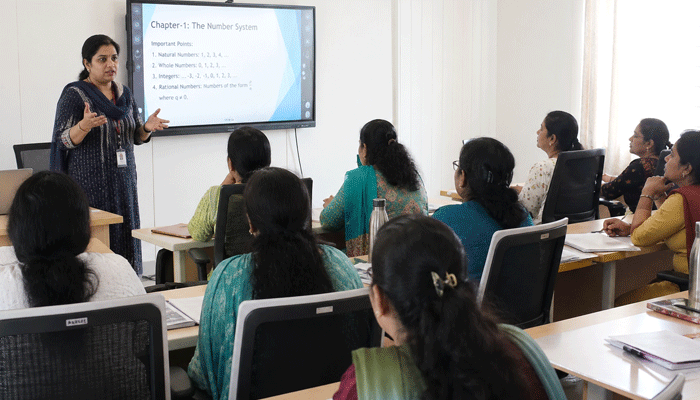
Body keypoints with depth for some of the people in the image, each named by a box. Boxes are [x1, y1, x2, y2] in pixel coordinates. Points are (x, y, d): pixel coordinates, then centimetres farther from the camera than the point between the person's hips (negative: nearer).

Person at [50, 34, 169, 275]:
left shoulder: (124, 94, 12)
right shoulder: (74, 95, -5)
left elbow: (135, 137, 16)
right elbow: (63, 140, -10)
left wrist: (147, 128, -6)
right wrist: (84, 126, -29)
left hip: (123, 182, 6)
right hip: (90, 185, -6)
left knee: (124, 237, 5)